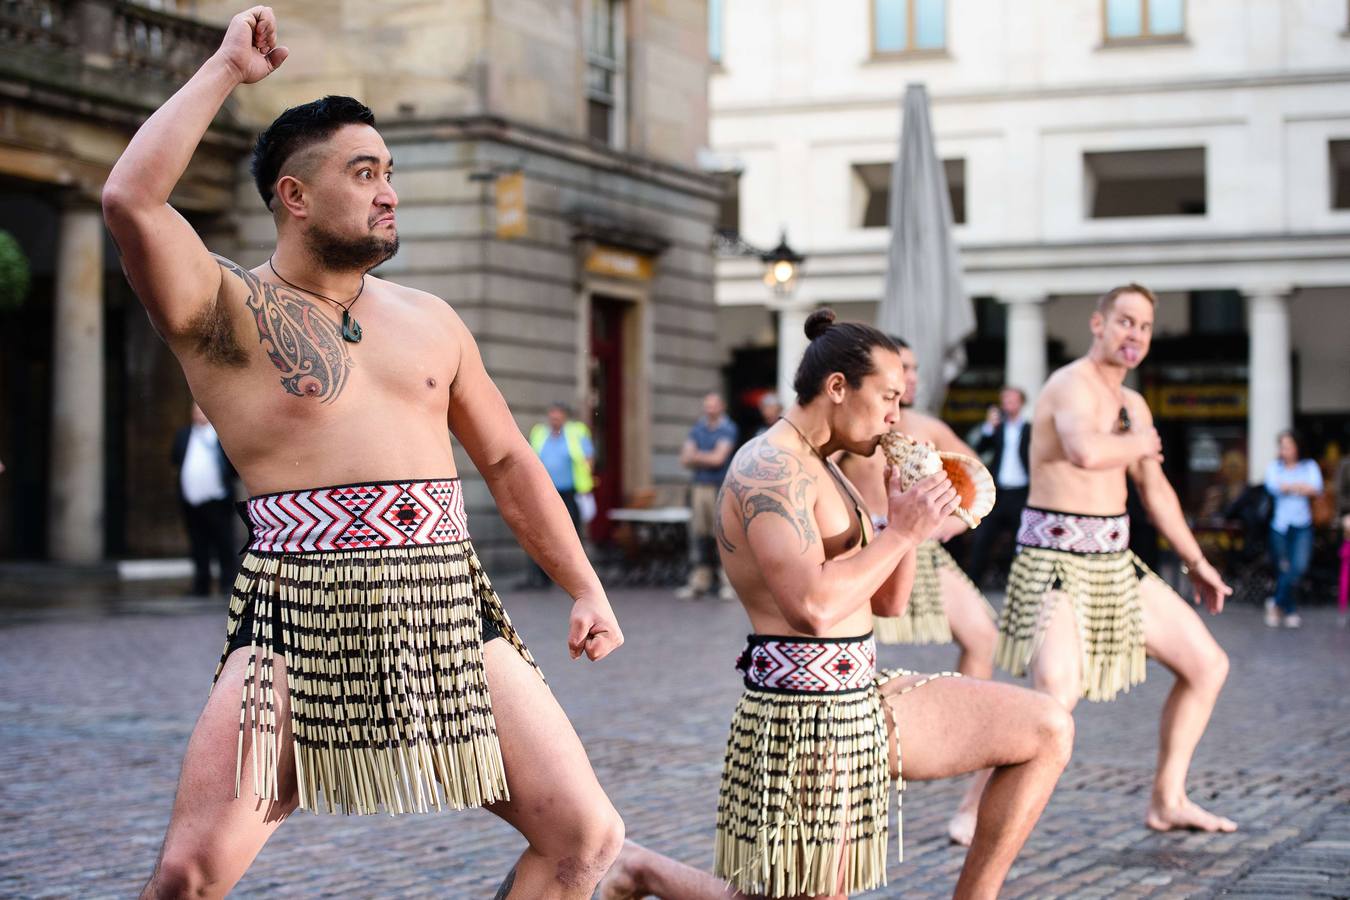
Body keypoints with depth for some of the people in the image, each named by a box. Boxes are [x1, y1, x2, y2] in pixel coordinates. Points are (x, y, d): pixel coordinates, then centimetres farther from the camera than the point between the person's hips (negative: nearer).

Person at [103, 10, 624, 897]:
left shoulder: (428, 320, 16)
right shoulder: (228, 312, 1)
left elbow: (508, 462, 22)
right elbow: (131, 200, -17)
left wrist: (585, 587, 17)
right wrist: (226, 70, -9)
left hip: (451, 613, 5)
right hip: (300, 616, -4)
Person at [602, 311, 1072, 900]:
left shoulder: (821, 472, 17)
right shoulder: (769, 466, -15)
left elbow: (888, 602, 20)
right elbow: (813, 607, -26)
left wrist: (907, 516, 5)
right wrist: (903, 533, -16)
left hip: (866, 698, 9)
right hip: (804, 715, -9)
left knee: (1049, 731, 1)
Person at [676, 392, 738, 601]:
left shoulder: (728, 429, -1)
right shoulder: (698, 428, 15)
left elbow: (718, 458, -9)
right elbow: (685, 459, 8)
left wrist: (696, 456, 3)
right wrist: (707, 459, -6)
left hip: (720, 489, -5)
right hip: (699, 487, 5)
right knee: (698, 536, 3)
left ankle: (728, 583, -3)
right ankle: (698, 582, 6)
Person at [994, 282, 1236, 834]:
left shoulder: (1133, 405, 15)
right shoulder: (1074, 384, -14)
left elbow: (1154, 488, 26)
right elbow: (1086, 451, -36)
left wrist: (1195, 562, 28)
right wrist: (1141, 443, -16)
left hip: (1114, 563, 9)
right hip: (1055, 560, -9)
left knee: (1208, 665, 12)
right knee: (1056, 695, -29)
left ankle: (1167, 801, 22)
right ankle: (976, 807, -16)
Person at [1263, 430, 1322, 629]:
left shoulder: (1310, 466, 10)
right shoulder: (1274, 467, 9)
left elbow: (1316, 489, -8)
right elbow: (1273, 486, -11)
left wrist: (1288, 487, -14)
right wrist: (1301, 486, -7)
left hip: (1302, 525, 0)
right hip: (1279, 524, 0)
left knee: (1299, 566, -15)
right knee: (1282, 569, -1)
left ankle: (1276, 603, 0)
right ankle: (1290, 610, 11)